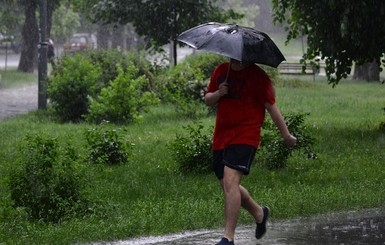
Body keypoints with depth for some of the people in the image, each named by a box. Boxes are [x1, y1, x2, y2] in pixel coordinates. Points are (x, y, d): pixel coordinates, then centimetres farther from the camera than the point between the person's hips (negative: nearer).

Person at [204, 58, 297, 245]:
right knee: (228, 186, 15)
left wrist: (286, 136, 1)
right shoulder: (220, 71, 11)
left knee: (230, 182, -21)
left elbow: (271, 107, -3)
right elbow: (208, 100, 16)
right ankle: (259, 213, 41)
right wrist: (218, 94, -6)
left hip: (245, 138, -7)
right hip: (221, 137, 7)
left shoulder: (257, 76, -5)